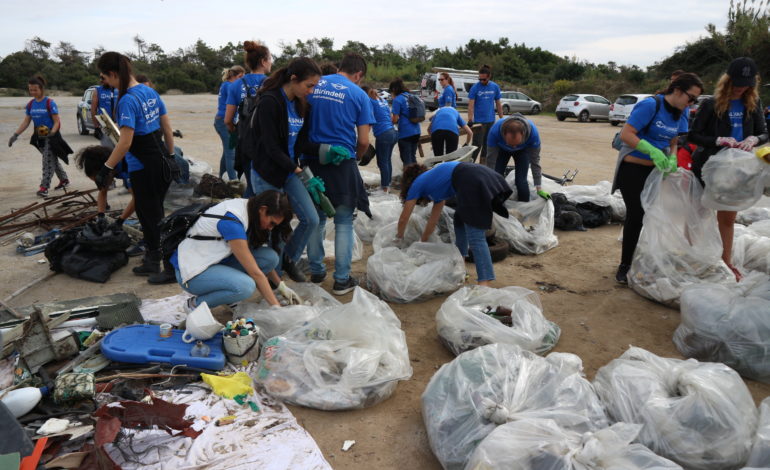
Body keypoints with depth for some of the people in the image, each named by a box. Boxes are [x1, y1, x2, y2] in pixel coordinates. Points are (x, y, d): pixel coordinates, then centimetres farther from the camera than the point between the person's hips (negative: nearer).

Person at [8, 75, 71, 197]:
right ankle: (64, 179, 30)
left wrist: (51, 133, -29)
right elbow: (26, 122, 9)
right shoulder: (30, 104, 6)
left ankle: (44, 187, -8)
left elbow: (57, 122, -12)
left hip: (51, 136, -6)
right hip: (39, 137, 6)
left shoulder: (49, 103, -11)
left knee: (48, 161, -8)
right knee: (52, 160, 15)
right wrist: (15, 135, 1)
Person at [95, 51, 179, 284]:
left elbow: (125, 142, -22)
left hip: (143, 169, -8)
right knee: (149, 214, 19)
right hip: (162, 163, 9)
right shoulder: (150, 92, 6)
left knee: (153, 217, 3)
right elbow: (167, 127, 10)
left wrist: (106, 168, -15)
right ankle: (152, 262, 31)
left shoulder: (127, 101, -18)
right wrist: (171, 156, 18)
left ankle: (173, 267, 10)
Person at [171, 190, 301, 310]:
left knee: (270, 257, -13)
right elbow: (254, 272, -28)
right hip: (192, 269, -8)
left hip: (217, 261, 8)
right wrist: (276, 307, -25)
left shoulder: (249, 208, -3)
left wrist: (281, 287, 3)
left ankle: (229, 300, 5)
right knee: (245, 286, -34)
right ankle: (195, 304, -8)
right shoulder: (232, 221, -29)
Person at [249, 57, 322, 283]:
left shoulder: (298, 103, 7)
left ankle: (289, 259, 25)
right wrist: (295, 168, -14)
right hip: (268, 174, -7)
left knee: (311, 220, 2)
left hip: (290, 171, 7)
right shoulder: (270, 101, -18)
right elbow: (270, 146, -20)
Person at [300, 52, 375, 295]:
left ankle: (316, 272, 25)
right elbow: (363, 141, -5)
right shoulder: (359, 95, -2)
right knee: (343, 222, 6)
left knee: (316, 218, 16)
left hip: (312, 159, 4)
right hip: (341, 163, -3)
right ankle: (342, 279, 8)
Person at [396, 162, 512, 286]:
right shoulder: (434, 183, 35)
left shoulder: (417, 185, 17)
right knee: (460, 220, 25)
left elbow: (403, 219, 26)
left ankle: (485, 282, -15)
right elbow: (433, 220, 42)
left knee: (475, 236, -9)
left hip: (472, 183, -9)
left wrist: (399, 239, 42)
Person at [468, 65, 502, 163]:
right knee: (477, 145, -5)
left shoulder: (495, 87, 3)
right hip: (478, 121, -4)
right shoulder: (475, 87, -7)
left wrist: (501, 119, 8)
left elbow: (498, 104, 10)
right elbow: (471, 105, -11)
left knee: (487, 144, 11)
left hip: (490, 121, 4)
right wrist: (470, 121, -19)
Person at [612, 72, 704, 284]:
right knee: (635, 215, -4)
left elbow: (673, 143, 11)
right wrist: (653, 151, -31)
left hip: (657, 170, 7)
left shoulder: (681, 113, 6)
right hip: (633, 169, -7)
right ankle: (625, 265, 10)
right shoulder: (650, 105, -17)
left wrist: (672, 159, -10)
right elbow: (626, 134, -23)